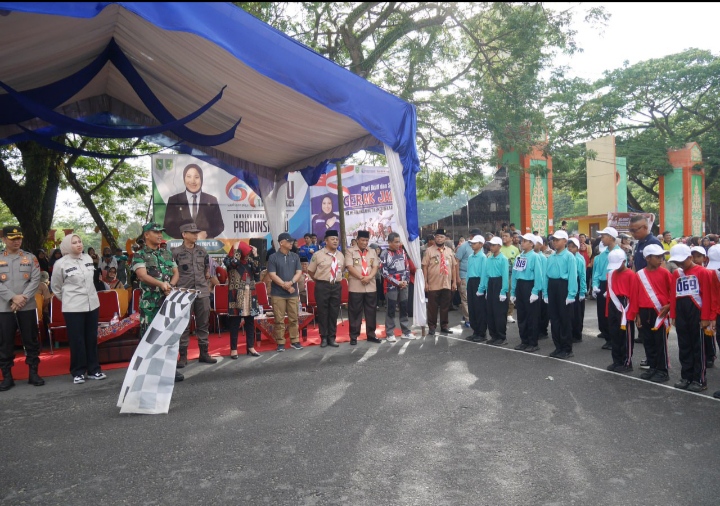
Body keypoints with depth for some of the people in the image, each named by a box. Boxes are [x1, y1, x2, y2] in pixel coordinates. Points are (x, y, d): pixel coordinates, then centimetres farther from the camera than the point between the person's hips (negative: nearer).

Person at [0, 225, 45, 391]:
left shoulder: (30, 258, 5)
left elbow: (36, 280, -3)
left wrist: (23, 298, -15)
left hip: (27, 307, 0)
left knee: (31, 341, 5)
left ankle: (33, 373, 15)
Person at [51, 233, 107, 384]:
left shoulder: (88, 258, 4)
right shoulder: (61, 264, -9)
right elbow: (56, 287, 4)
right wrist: (68, 299, 11)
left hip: (92, 303, 4)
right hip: (73, 307, -4)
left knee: (92, 338, 10)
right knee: (77, 340, 2)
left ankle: (93, 370, 18)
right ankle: (78, 372, 13)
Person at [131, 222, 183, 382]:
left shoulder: (167, 254, 15)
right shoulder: (139, 255, -2)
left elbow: (176, 273, 12)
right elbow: (143, 275, -17)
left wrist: (170, 285, -9)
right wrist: (161, 284, -33)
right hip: (150, 303, -5)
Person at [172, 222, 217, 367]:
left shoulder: (203, 251, 9)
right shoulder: (176, 252, -2)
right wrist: (178, 285, -1)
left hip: (203, 292, 4)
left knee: (203, 324, 8)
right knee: (183, 325, 1)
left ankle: (204, 353, 18)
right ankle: (183, 356, 9)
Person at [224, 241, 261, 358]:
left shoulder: (249, 261, 9)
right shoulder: (229, 260, -5)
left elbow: (257, 271, -1)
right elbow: (234, 262, -26)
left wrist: (255, 255, -4)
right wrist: (236, 249, -14)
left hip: (249, 295, 5)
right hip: (236, 295, -5)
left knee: (250, 322, 9)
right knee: (235, 323, 0)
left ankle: (250, 347, 18)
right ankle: (233, 349, 8)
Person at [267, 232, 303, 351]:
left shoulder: (295, 256, 8)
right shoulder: (273, 257, -4)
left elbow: (299, 272, 2)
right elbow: (272, 275, -9)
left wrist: (291, 282, -15)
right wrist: (285, 286, -14)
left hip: (293, 293, 3)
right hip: (278, 293, -3)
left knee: (293, 318, 7)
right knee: (279, 319, 1)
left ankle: (294, 341, 17)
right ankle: (280, 342, 9)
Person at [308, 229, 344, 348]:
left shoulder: (341, 255, 9)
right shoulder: (318, 255, -5)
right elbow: (310, 271, 2)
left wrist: (337, 279, 10)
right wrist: (319, 281, 6)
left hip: (337, 286, 4)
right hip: (322, 286, -4)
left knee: (334, 312, 9)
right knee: (322, 312, 4)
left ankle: (332, 337, 20)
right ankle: (324, 338, 16)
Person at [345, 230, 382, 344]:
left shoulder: (372, 252, 14)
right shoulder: (350, 251, 1)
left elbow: (375, 267, 6)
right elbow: (349, 267, -9)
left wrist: (369, 277, -13)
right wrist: (361, 277, -17)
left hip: (371, 286, 4)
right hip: (356, 286, -4)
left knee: (371, 311, 8)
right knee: (355, 312, 1)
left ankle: (371, 334, 19)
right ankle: (353, 336, 8)